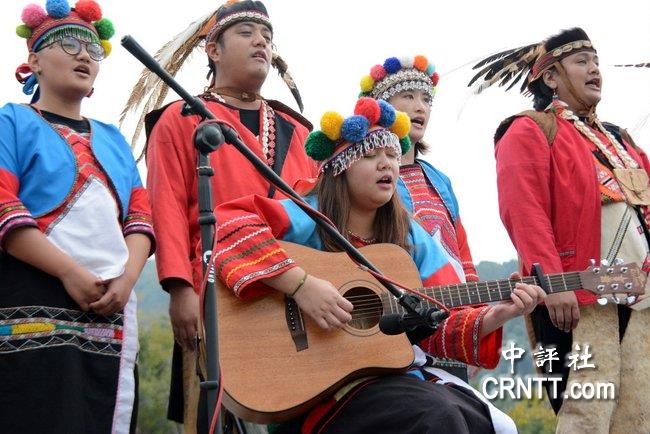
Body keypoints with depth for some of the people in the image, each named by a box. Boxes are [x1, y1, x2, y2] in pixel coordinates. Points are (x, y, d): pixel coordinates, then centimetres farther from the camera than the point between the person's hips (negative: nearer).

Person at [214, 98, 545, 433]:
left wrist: (494, 315, -11)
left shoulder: (412, 238, 13)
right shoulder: (309, 220, -5)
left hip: (405, 376, 6)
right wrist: (300, 284, -29)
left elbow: (441, 326, 9)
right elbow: (228, 221, -22)